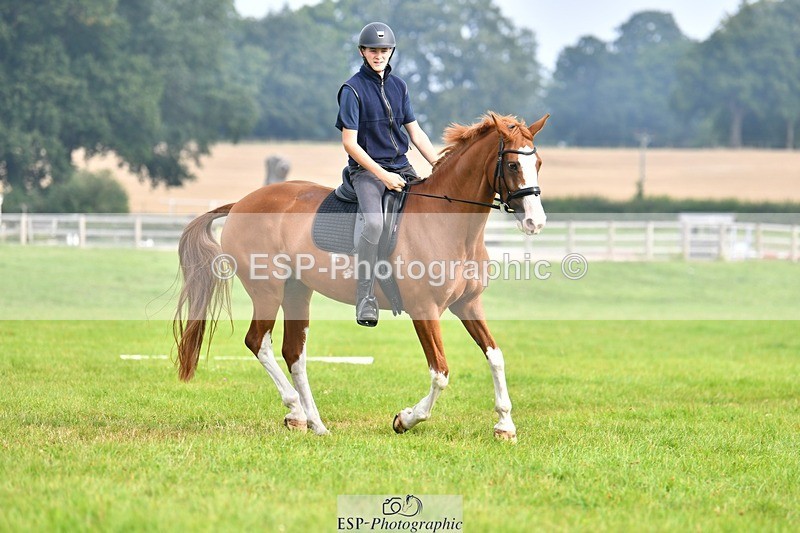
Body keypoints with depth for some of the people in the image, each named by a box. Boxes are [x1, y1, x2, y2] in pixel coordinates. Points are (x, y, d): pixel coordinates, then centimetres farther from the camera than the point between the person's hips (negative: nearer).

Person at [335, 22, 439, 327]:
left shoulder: (398, 86, 12)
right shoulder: (353, 89, -6)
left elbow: (415, 131, 16)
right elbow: (349, 142, -11)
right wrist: (382, 175, -17)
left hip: (401, 166, 6)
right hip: (366, 170, -6)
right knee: (374, 222, -31)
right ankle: (365, 298, -27)